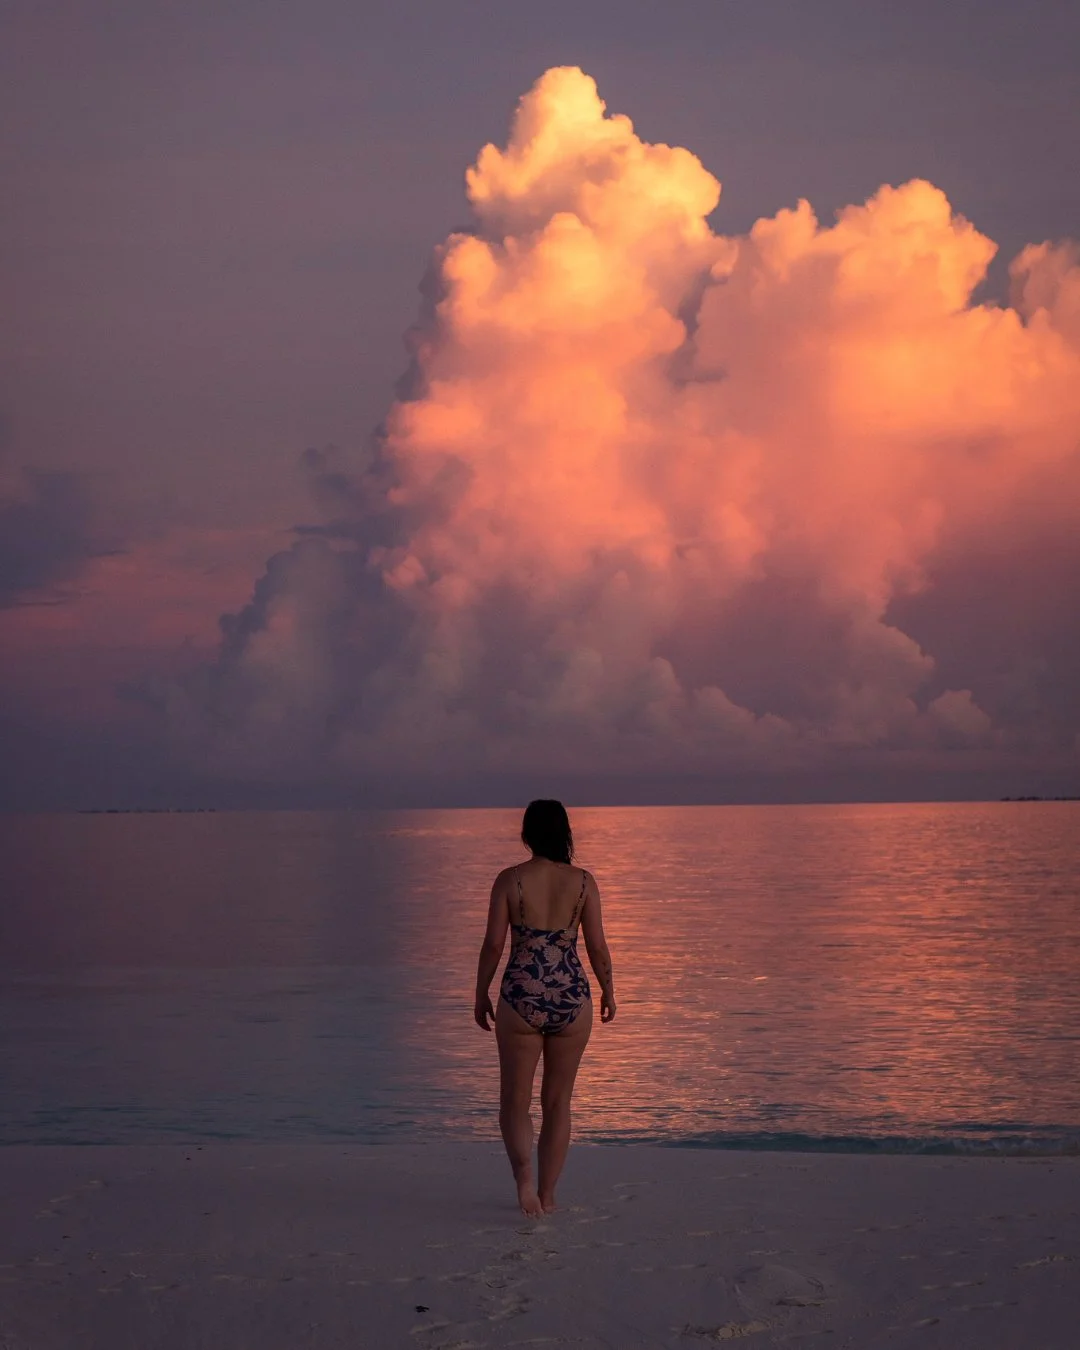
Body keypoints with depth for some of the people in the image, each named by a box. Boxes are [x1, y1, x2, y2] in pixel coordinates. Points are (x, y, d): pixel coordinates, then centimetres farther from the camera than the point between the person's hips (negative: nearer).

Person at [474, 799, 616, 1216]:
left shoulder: (509, 880, -6)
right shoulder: (582, 882, -2)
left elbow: (493, 943, -6)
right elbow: (597, 946, 0)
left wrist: (481, 994, 7)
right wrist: (608, 991, 15)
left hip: (521, 998, -1)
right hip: (572, 999, 1)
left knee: (515, 1102, 9)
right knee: (557, 1103, 15)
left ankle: (524, 1174, -17)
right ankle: (547, 1195, 19)